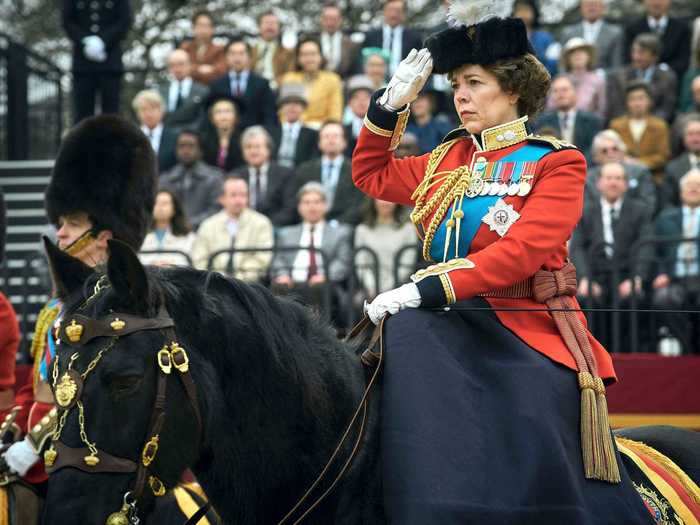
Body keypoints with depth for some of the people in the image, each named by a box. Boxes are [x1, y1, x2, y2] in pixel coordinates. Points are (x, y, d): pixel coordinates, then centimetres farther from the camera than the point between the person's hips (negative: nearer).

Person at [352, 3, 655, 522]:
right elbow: (371, 175, 28)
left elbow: (523, 249, -19)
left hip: (529, 336, -6)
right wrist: (389, 105, 11)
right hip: (453, 329, 6)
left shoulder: (556, 163, -5)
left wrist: (428, 288, -27)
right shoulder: (448, 161, 13)